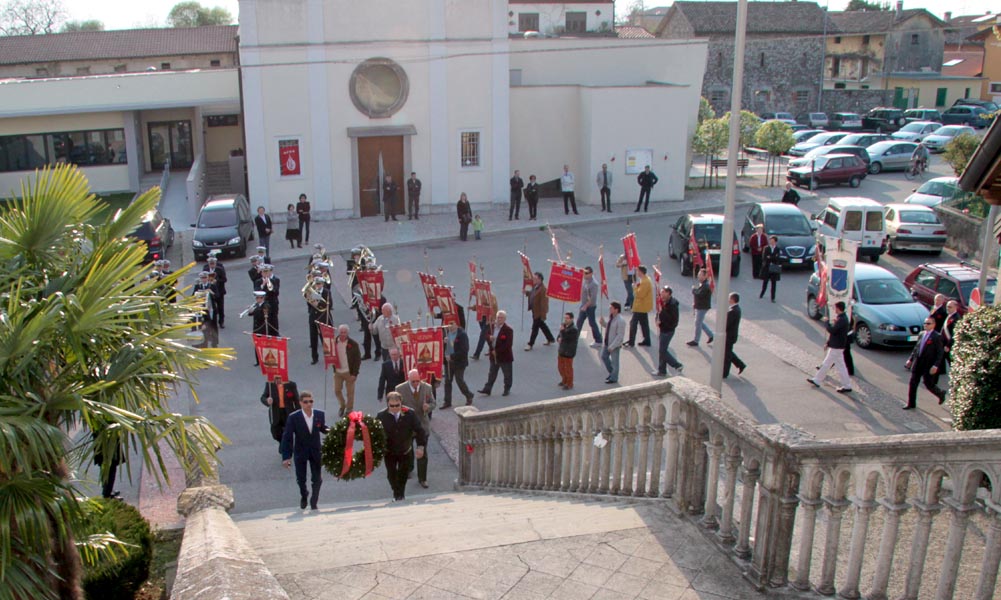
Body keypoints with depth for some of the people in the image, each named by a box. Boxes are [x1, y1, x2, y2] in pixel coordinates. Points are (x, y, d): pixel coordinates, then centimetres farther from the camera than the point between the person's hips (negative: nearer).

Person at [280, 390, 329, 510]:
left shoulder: (320, 414, -11)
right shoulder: (293, 417, -18)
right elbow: (287, 438, -16)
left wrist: (330, 431, -16)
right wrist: (286, 456, -20)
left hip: (315, 451, 1)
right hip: (300, 452, -1)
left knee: (317, 479, 3)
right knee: (301, 479, 12)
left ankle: (314, 501, 28)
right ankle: (303, 496, 44)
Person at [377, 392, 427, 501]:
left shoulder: (409, 414, -15)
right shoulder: (381, 416, -16)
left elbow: (419, 430, -11)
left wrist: (421, 446, -19)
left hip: (405, 451, 0)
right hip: (389, 452, 0)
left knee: (403, 474, 10)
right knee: (391, 475, 5)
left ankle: (401, 494, 35)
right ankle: (396, 493, 32)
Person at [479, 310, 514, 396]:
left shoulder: (508, 329, -17)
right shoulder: (492, 327, 4)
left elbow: (508, 344, -21)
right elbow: (487, 336, 10)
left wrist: (497, 351, -20)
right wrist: (489, 338, -17)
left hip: (505, 356, -5)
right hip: (493, 356, 6)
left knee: (507, 375, 9)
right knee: (492, 374, 13)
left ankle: (507, 390, 22)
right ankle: (487, 389, 18)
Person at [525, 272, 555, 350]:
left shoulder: (543, 289, -25)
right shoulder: (534, 286, 4)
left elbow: (544, 302, -25)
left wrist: (543, 314, -25)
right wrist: (526, 292, 2)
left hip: (539, 312, -10)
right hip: (534, 311, 10)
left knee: (535, 327, 1)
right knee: (542, 326, 22)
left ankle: (530, 344, 12)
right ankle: (550, 339, 39)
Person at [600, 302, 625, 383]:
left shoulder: (620, 321, -25)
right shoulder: (611, 317, 0)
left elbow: (620, 336, -24)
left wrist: (612, 346, -23)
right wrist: (603, 323, -6)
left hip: (615, 345, -9)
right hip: (607, 343, 9)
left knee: (614, 361, 8)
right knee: (604, 356, 22)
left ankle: (613, 378, 25)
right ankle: (611, 372, 40)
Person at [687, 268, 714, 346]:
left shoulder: (706, 286, -22)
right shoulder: (700, 283, 9)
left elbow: (699, 294, -31)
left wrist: (693, 289, -14)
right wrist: (694, 303, 8)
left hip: (702, 307, -10)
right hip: (698, 306, 10)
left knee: (698, 323, 0)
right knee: (700, 322, 19)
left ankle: (696, 341, 11)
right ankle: (710, 335, 30)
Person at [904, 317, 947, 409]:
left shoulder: (937, 336, -10)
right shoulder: (921, 335, 10)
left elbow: (940, 352, -12)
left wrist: (936, 365, -18)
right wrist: (910, 359, 13)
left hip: (929, 366, -6)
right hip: (917, 363, 6)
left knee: (929, 384, 6)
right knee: (912, 384, 4)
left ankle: (941, 393, 37)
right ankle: (911, 404, 13)